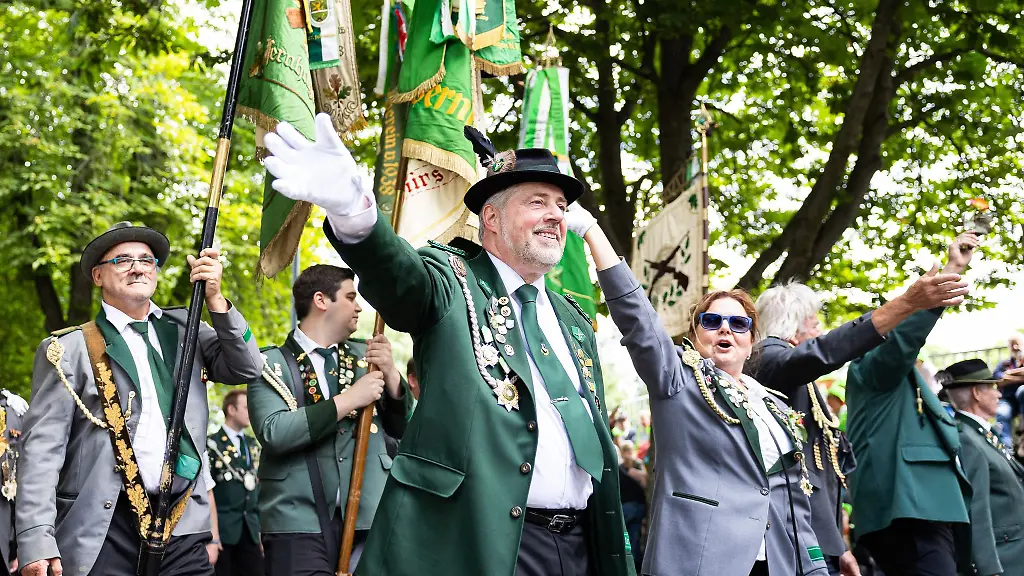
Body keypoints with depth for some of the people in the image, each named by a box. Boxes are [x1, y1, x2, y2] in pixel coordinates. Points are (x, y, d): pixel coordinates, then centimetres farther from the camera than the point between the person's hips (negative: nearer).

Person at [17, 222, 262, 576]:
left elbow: (246, 369, 7)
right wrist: (36, 541, -14)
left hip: (183, 527, 3)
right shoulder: (69, 349, 1)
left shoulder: (183, 330, 14)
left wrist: (215, 298, -4)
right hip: (105, 532, -3)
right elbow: (42, 448, -5)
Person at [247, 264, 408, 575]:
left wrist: (390, 374, -3)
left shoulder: (364, 354, 14)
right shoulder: (272, 362, 1)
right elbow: (273, 432, -14)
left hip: (368, 518, 4)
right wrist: (347, 401, -13)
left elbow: (403, 429, 14)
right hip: (300, 523, -3)